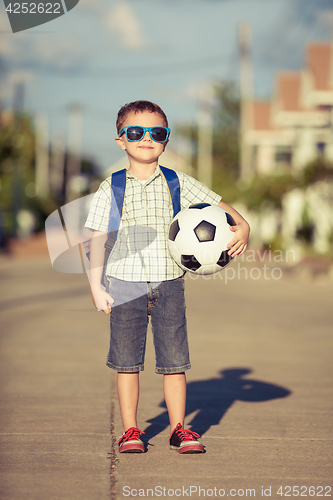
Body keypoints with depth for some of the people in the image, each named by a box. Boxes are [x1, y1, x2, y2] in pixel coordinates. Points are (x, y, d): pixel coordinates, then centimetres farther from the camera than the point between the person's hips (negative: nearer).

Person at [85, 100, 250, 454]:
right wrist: (96, 287, -5)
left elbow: (220, 207, 7)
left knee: (174, 361, 2)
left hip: (168, 283, 1)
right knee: (127, 362, 4)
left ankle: (178, 429, 14)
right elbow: (97, 239, 1)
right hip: (125, 285, -1)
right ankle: (130, 430, 15)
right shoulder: (111, 189, 1)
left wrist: (242, 227, -13)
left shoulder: (178, 183, 4)